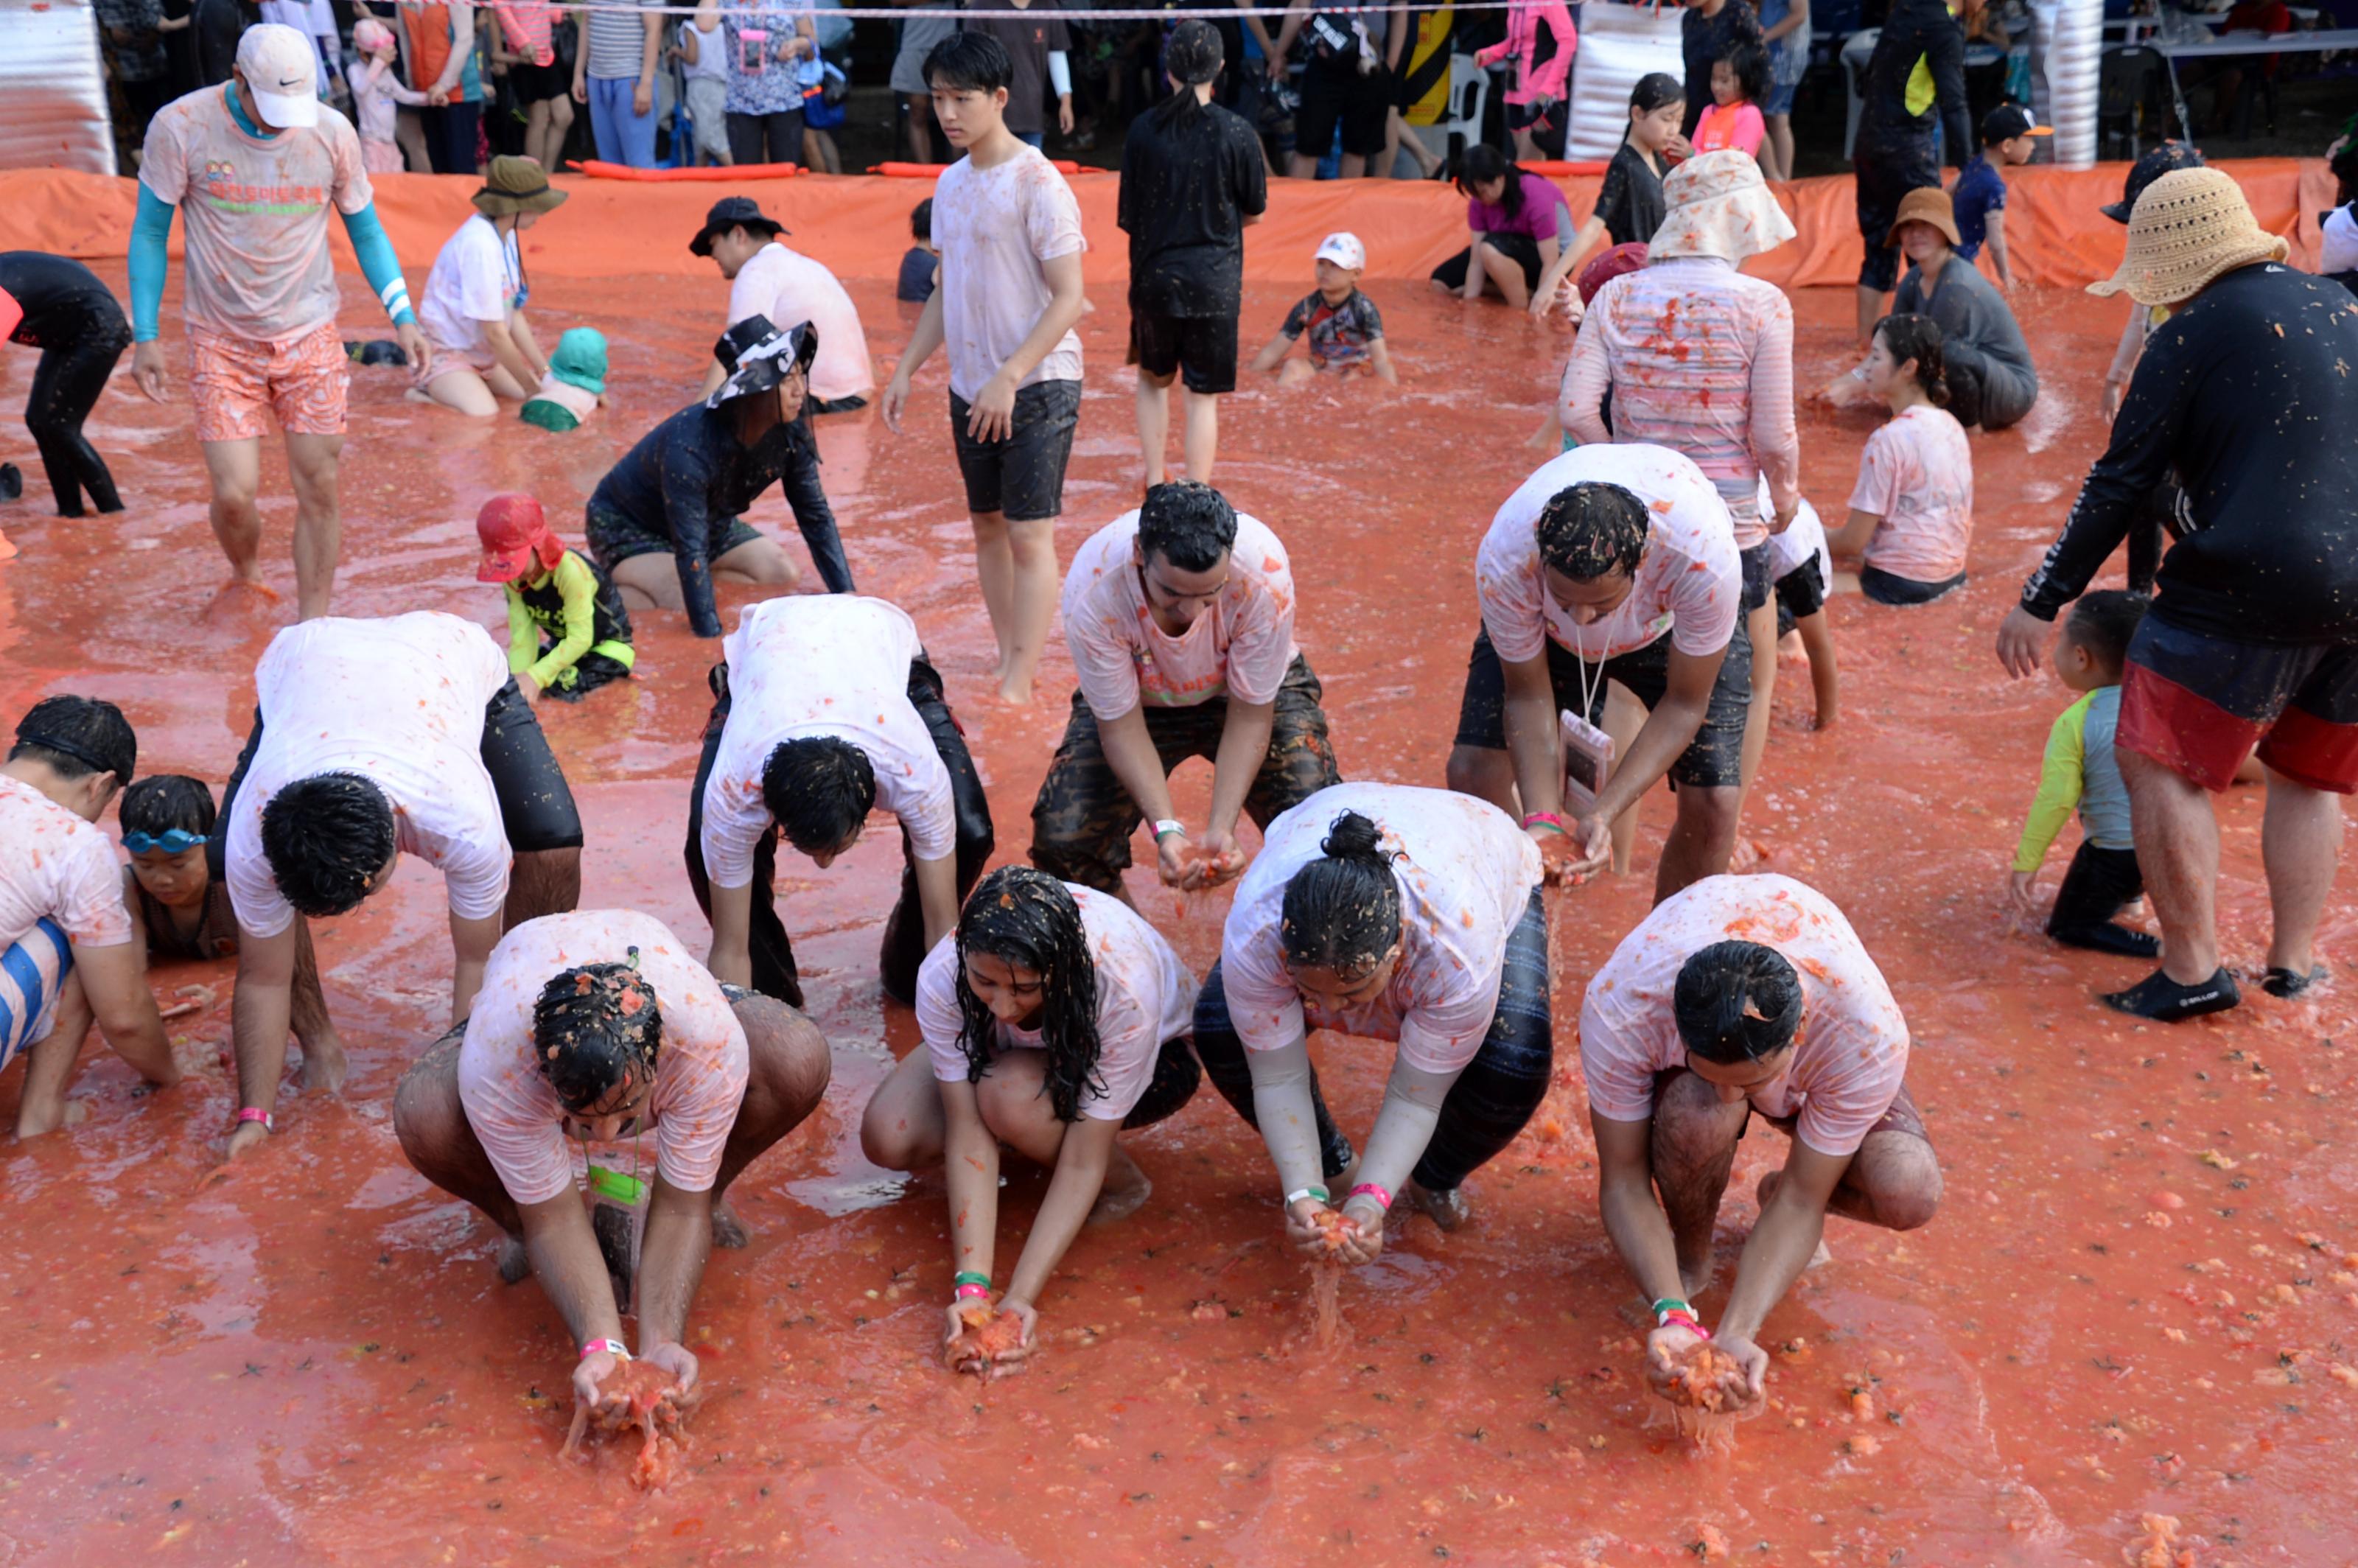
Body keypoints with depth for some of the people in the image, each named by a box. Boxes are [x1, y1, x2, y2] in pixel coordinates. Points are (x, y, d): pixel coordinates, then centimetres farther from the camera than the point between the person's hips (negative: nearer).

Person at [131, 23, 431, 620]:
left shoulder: (333, 133, -6)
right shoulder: (179, 128, -10)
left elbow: (365, 231, 7)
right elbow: (150, 233, -1)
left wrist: (403, 317, -4)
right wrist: (145, 336, -5)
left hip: (309, 337, 1)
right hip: (221, 342, -1)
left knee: (318, 491, 2)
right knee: (235, 494, -6)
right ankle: (246, 579, 27)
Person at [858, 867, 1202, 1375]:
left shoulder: (1124, 989, -41)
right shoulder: (942, 978, -34)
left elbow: (1082, 1165, -36)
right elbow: (969, 1133, -31)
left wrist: (1021, 1298, -43)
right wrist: (972, 1286, -39)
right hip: (1010, 1051, 3)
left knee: (1009, 1096, -36)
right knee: (887, 1138, -20)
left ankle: (1125, 1185, -7)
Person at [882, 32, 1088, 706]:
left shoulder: (1037, 183, -14)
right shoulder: (950, 183, 9)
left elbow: (1069, 298, -17)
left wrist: (1010, 378, -23)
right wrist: (905, 369, 12)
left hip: (1037, 385, -8)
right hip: (970, 388, 8)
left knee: (1029, 533, -8)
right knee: (987, 527, 12)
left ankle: (1019, 683, -5)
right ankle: (1008, 661, 22)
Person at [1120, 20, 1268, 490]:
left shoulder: (1143, 129, -6)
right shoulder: (1236, 133, -9)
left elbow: (1128, 218, 0)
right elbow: (1254, 212, 3)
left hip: (1154, 277, 2)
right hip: (1215, 283, -2)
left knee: (1153, 380, 23)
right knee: (1203, 396, 5)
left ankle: (1155, 487, 25)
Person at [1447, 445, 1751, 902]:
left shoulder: (1705, 557, -43)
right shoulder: (1505, 560, -39)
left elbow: (1683, 706, -28)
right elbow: (1528, 696, -22)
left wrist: (1602, 814, -37)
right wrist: (1542, 818, -33)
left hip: (1676, 622, -1)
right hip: (1542, 625, 1)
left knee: (1714, 802, -13)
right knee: (1472, 771, -12)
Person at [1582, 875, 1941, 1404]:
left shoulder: (1869, 1035, -39)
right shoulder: (1620, 1007, -41)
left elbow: (1802, 1201, -29)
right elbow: (1623, 1182, -29)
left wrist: (1735, 1334, -38)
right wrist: (1671, 1314, -41)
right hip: (1672, 1055, -1)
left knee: (1909, 1192, -29)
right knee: (1698, 1116, -40)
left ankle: (1774, 1190, 7)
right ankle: (1690, 1255, -5)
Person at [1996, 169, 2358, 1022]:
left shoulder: (2197, 332, -5)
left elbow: (2121, 482, -7)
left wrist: (2042, 600, -2)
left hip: (2253, 585, -7)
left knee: (2162, 764, 3)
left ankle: (2193, 970, 2)